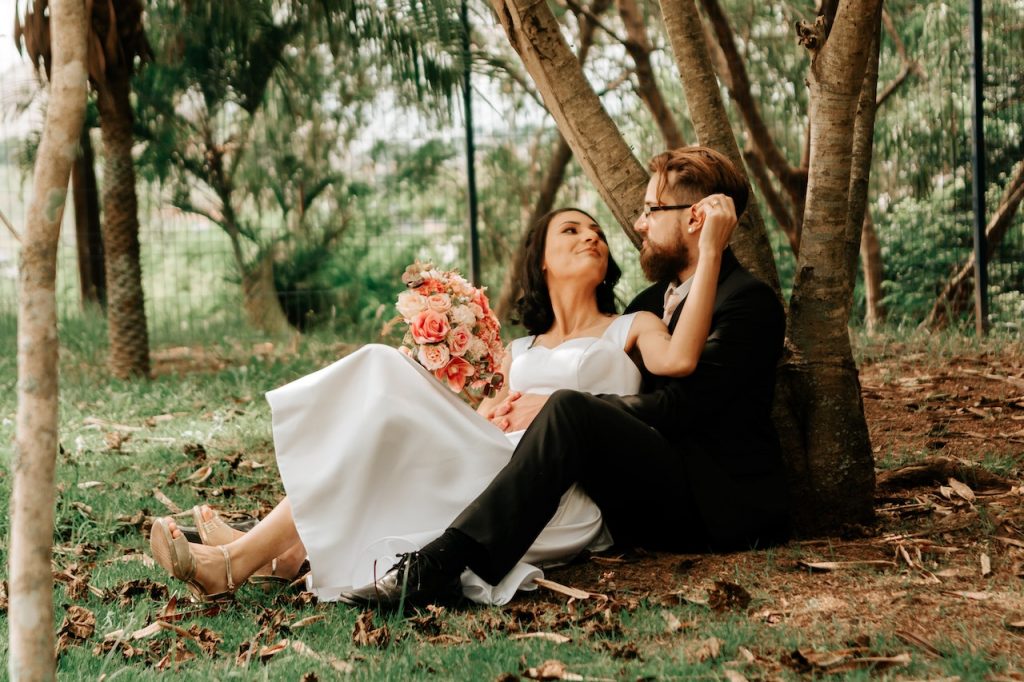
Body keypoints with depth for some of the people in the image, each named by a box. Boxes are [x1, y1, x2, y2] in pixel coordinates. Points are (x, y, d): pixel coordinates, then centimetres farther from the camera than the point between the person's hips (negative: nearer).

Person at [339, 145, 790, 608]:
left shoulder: (749, 300, -7)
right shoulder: (651, 301, 21)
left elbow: (676, 406, -16)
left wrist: (554, 409, -15)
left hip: (721, 508, -8)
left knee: (570, 412, -31)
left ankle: (438, 564, -41)